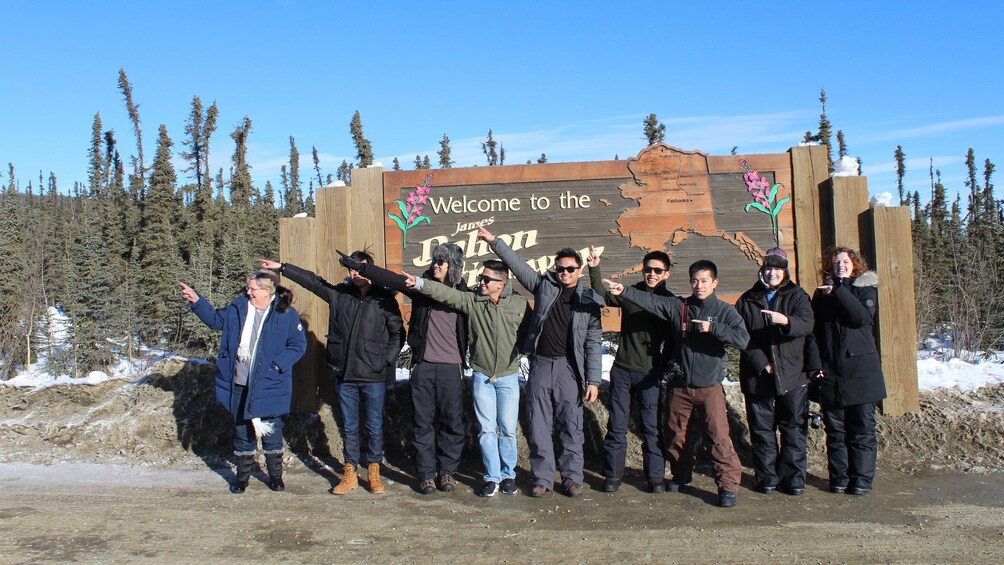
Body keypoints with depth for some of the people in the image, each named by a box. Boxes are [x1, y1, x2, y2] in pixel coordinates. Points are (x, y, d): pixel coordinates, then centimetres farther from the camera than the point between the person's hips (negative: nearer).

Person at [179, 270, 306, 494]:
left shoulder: (286, 314, -10)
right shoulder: (238, 307, 4)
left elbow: (298, 345, -7)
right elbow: (215, 318, 20)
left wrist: (277, 365, -15)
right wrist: (195, 300, 12)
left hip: (269, 385, -4)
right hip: (239, 385, 4)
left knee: (271, 430, 7)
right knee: (242, 429, 14)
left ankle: (275, 475, 25)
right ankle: (243, 474, 29)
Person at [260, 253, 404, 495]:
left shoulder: (384, 298, -4)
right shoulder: (338, 293, 5)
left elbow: (397, 333, 0)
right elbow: (311, 280, 12)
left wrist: (387, 360, -8)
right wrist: (281, 267, 11)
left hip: (374, 377, -3)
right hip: (344, 375, 3)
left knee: (374, 426, 7)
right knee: (349, 427, 11)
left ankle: (374, 472, 21)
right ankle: (349, 473, 22)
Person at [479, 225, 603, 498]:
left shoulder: (590, 300, 2)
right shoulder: (545, 285, 7)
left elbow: (593, 344, 0)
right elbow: (518, 264, 7)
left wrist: (593, 380, -4)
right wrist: (494, 242, -1)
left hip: (569, 368, -2)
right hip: (540, 365, 2)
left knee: (571, 427, 5)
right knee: (539, 426, 6)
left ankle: (572, 478, 19)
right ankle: (542, 478, 17)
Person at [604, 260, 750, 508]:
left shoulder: (724, 311, -2)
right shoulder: (678, 306, 2)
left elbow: (742, 339, -15)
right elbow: (649, 300, -11)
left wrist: (712, 327, -23)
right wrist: (623, 291, -26)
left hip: (710, 386, -3)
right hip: (679, 385, 3)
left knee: (719, 436, -9)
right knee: (675, 434, 14)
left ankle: (728, 485, 3)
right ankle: (681, 475, 35)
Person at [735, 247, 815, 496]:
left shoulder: (797, 295, 6)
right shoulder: (747, 300, 8)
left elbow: (807, 323, -12)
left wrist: (786, 321, -34)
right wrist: (761, 363, -12)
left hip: (792, 375, 0)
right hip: (757, 376, 1)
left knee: (794, 429, 3)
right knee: (761, 429, 6)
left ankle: (793, 477, 14)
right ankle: (766, 478, 16)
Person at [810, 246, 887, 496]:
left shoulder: (866, 289, 3)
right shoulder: (822, 293, 11)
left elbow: (862, 317, -16)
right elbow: (814, 330, 8)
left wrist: (838, 291, -17)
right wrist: (814, 363, -3)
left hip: (860, 370, -2)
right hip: (829, 372, 2)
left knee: (862, 428, 3)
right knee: (835, 430, 7)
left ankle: (862, 478, 11)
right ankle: (839, 477, 15)